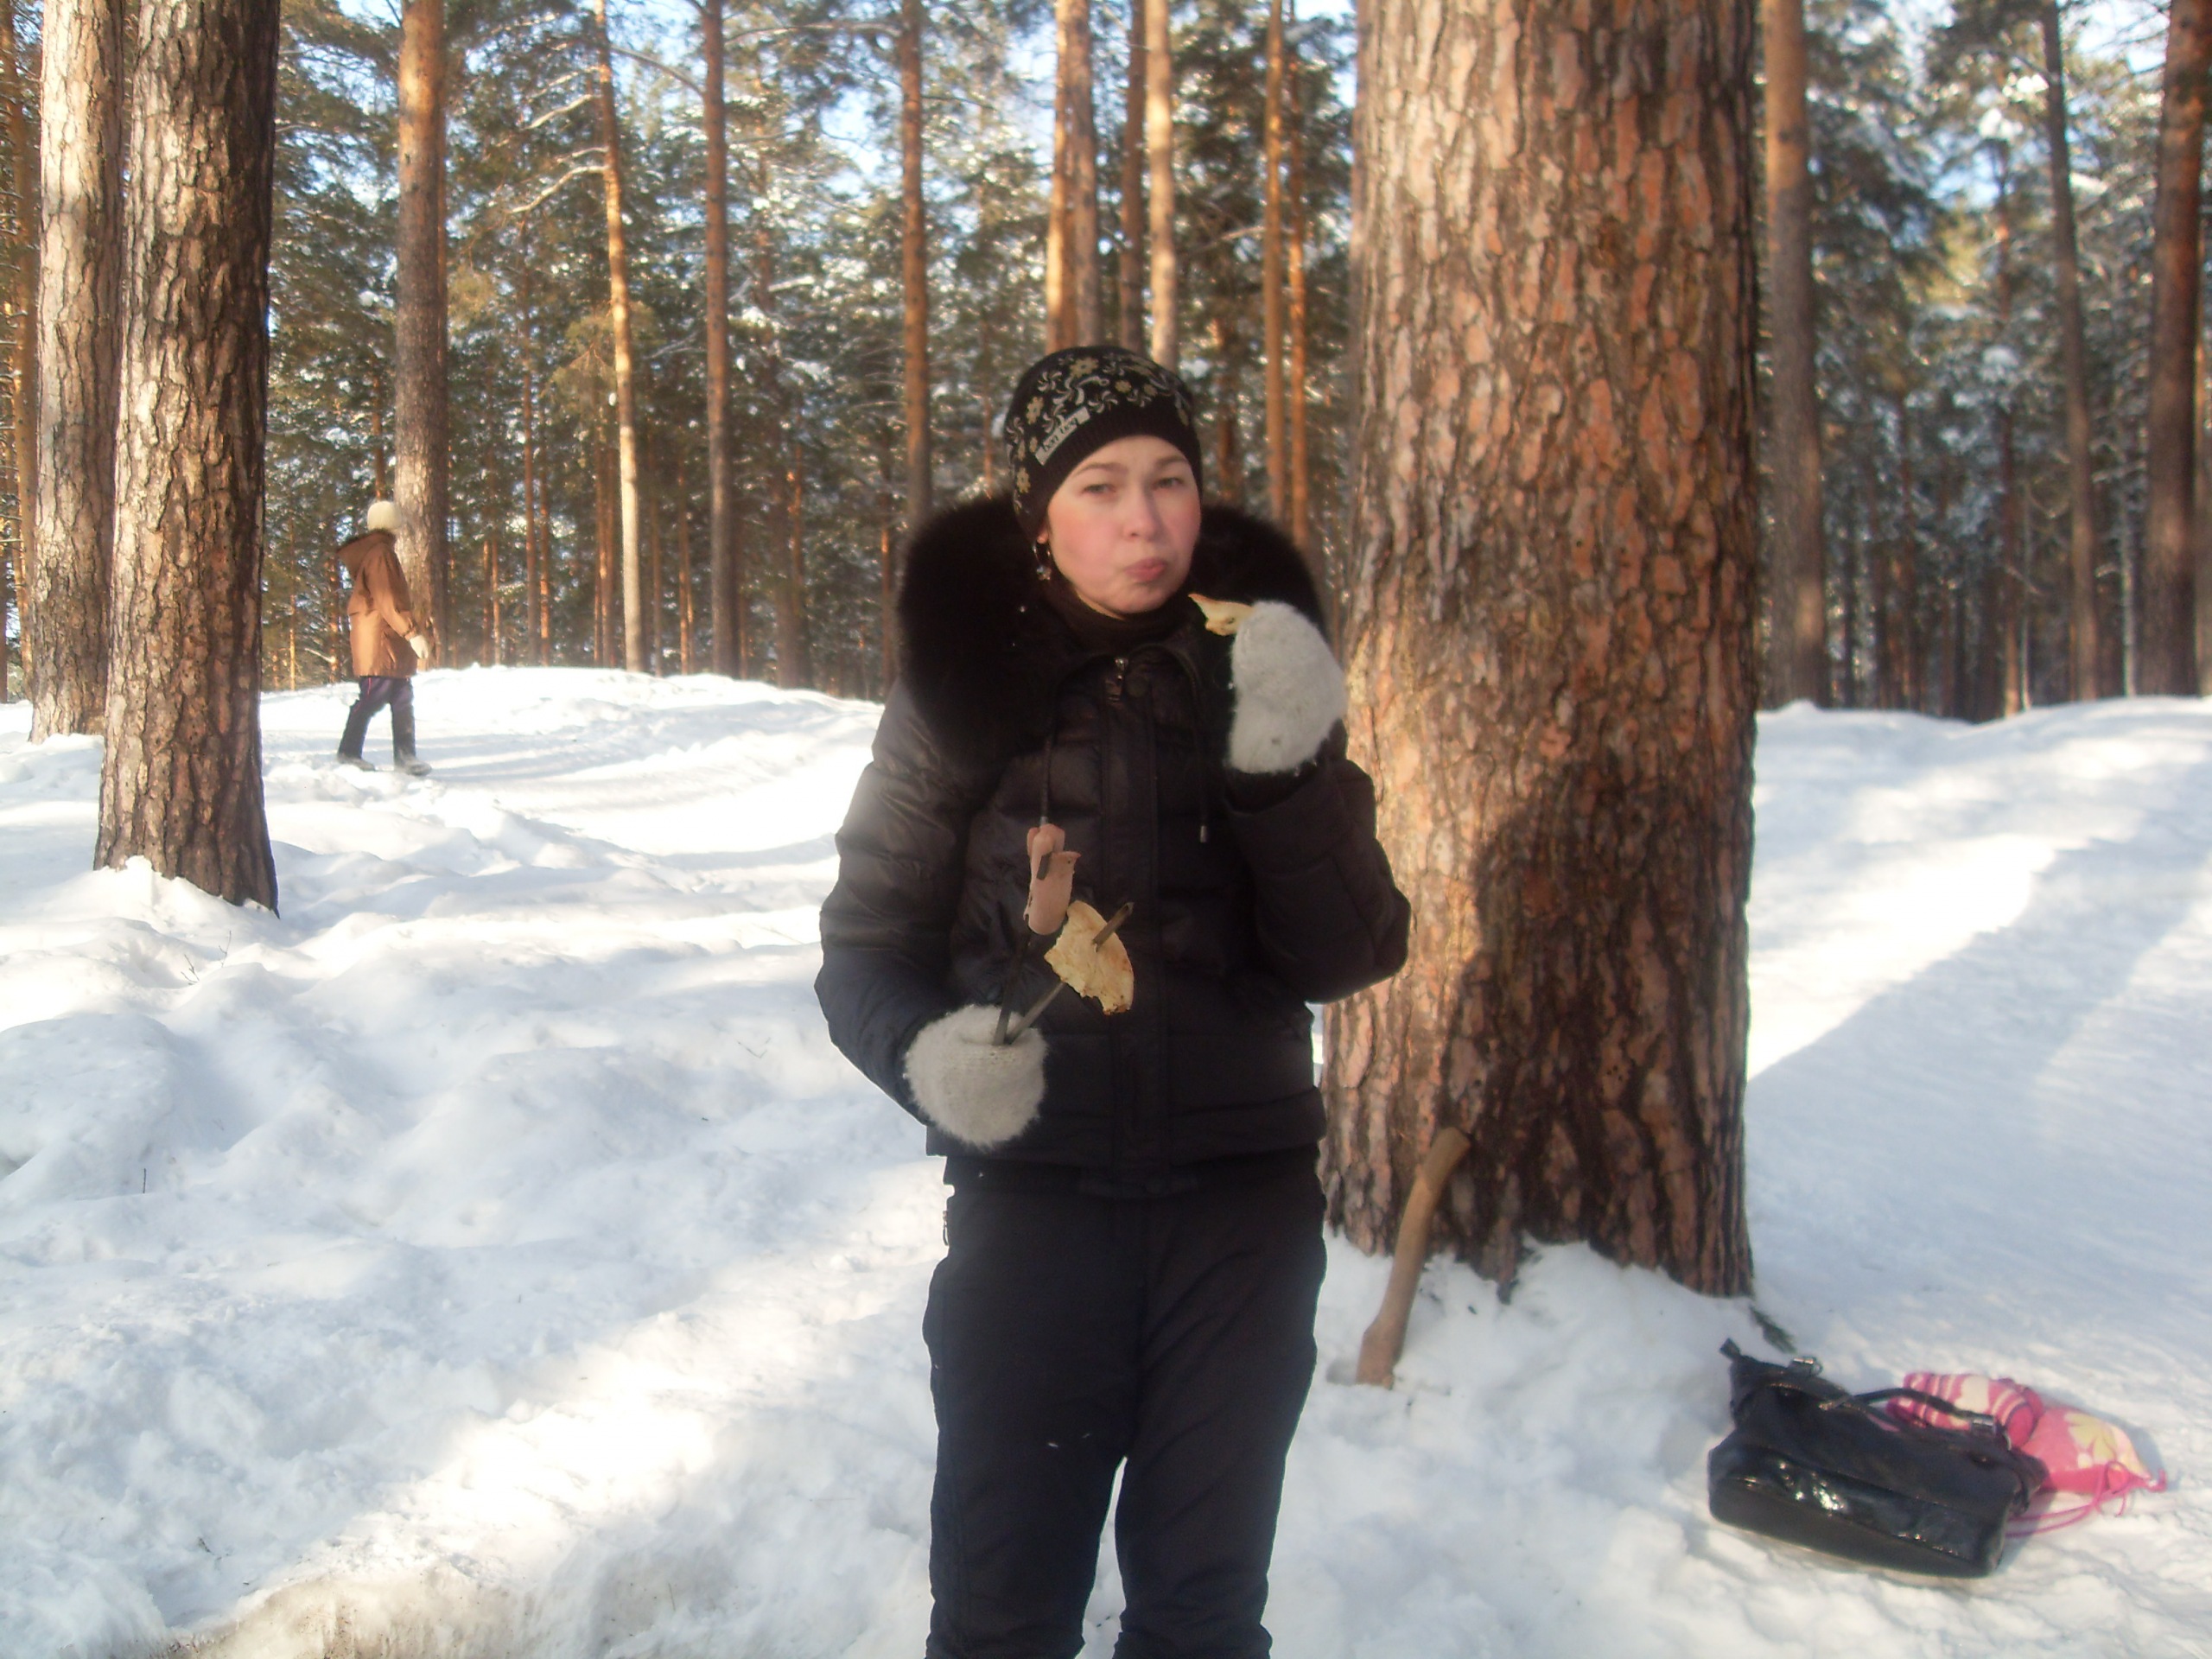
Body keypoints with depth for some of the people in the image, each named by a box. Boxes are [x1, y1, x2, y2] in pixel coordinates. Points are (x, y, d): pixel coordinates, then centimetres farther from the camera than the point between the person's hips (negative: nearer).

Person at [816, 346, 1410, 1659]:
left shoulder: (1255, 671, 0)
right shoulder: (966, 680, -5)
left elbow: (1350, 958, -5)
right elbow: (866, 948, -1)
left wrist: (1293, 773, -20)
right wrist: (926, 1049, -22)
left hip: (1244, 1205, 2)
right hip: (1032, 1197, -1)